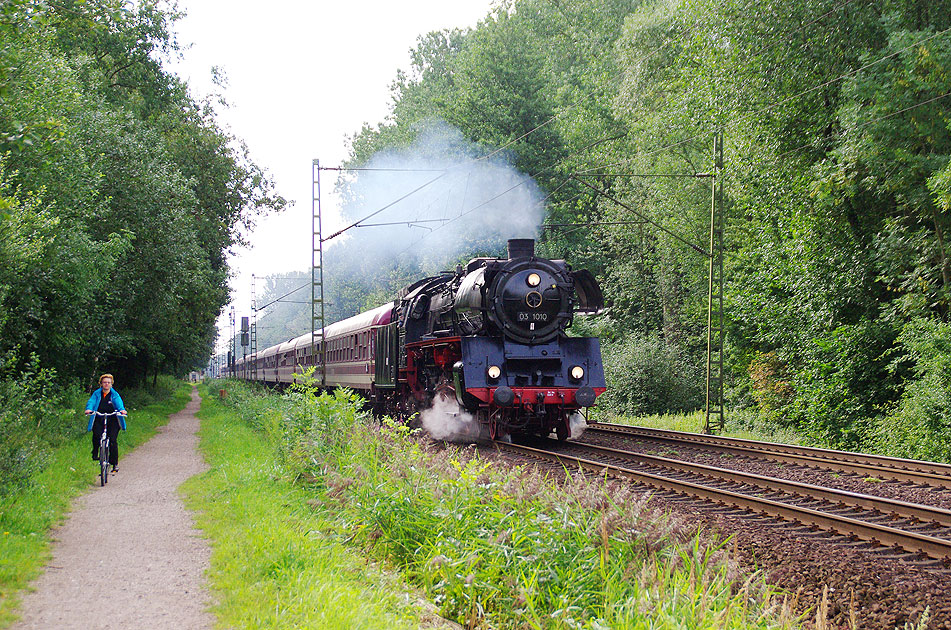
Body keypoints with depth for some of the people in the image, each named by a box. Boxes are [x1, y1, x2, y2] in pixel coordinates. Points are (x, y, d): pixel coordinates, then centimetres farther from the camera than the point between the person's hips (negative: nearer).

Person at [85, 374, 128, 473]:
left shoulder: (115, 395, 6)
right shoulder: (96, 394, 8)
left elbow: (119, 403, -11)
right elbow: (91, 402, -7)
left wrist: (122, 410, -34)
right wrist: (89, 409, -30)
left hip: (112, 421, 0)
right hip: (98, 420, 1)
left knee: (113, 440, -12)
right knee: (96, 435, -27)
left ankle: (115, 463, 0)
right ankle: (95, 453, -1)